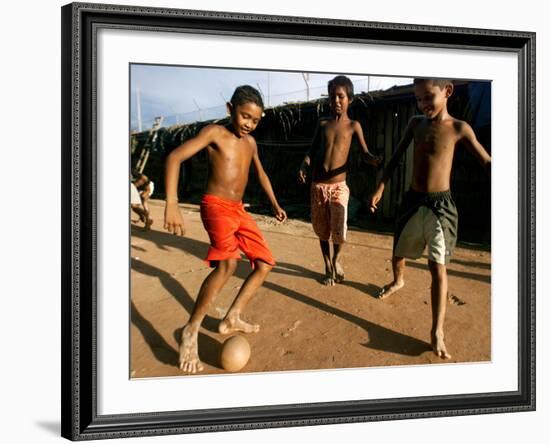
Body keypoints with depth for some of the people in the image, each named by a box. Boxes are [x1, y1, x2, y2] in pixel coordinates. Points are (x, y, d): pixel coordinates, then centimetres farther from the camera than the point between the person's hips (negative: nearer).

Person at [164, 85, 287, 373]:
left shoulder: (250, 142, 12)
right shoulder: (214, 133, -9)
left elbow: (260, 173, 30)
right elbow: (175, 157, -19)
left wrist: (275, 205, 30)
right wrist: (171, 205, -28)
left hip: (239, 210, 8)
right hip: (216, 206, -8)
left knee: (265, 263, 7)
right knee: (227, 263, -30)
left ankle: (232, 319, 15)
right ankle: (191, 330, -19)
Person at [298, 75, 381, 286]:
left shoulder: (353, 125, 1)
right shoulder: (322, 123, 8)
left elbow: (365, 152, 1)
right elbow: (312, 151, 11)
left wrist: (375, 160, -22)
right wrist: (304, 165, -9)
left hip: (338, 186, -3)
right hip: (318, 186, 3)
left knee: (339, 230, -14)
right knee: (322, 230, 10)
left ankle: (336, 259, 17)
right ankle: (328, 267, 28)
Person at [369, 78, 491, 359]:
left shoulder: (459, 128, -9)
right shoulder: (415, 124, 3)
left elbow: (487, 162, -7)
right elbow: (397, 157, 12)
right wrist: (380, 188, 7)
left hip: (440, 205, -4)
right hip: (412, 202, 4)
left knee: (438, 267, -7)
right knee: (398, 253, 20)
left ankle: (437, 332, -5)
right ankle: (398, 281, 54)